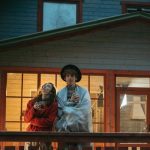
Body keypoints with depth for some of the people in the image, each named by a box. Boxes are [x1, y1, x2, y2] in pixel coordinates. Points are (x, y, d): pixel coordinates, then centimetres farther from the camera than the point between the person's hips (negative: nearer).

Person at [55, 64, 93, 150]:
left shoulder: (84, 92, 4)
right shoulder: (60, 94, 8)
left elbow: (85, 111, -6)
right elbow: (59, 112, 0)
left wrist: (66, 109, -4)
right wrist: (70, 102, -10)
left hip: (81, 128, -1)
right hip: (64, 129, 1)